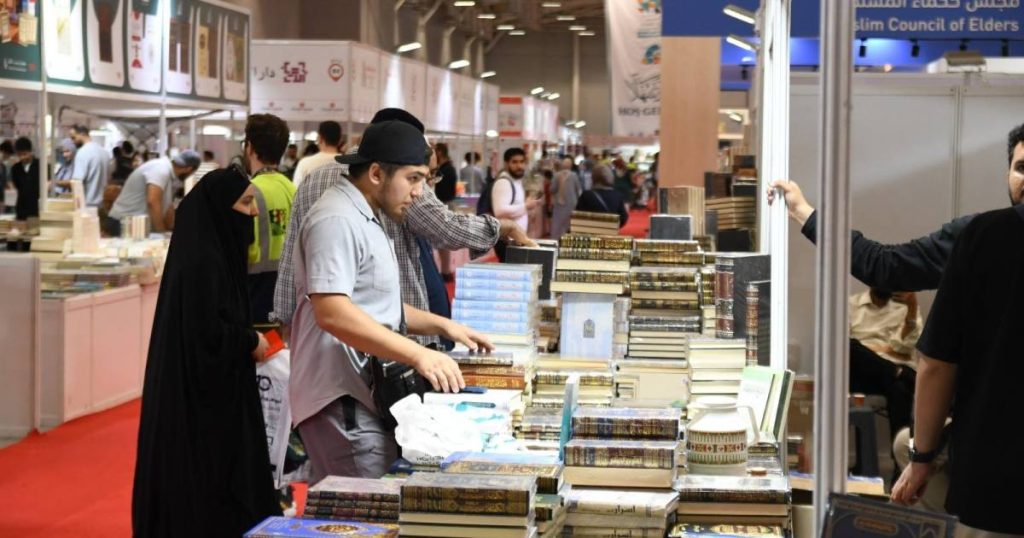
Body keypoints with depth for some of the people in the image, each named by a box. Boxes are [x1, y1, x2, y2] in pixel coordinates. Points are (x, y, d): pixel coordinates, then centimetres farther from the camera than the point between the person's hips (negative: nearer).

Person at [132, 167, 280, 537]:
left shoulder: (214, 253, 11)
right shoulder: (203, 261, -20)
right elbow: (208, 331, -25)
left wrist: (248, 338, 7)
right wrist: (250, 343, -10)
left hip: (202, 388, 10)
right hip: (203, 394, -10)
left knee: (213, 479, 14)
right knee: (205, 478, -3)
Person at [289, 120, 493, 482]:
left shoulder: (365, 219, 20)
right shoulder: (337, 221, -15)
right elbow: (332, 312, -26)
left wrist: (441, 325, 16)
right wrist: (418, 354, -31)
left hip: (366, 395, 11)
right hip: (344, 399, -11)